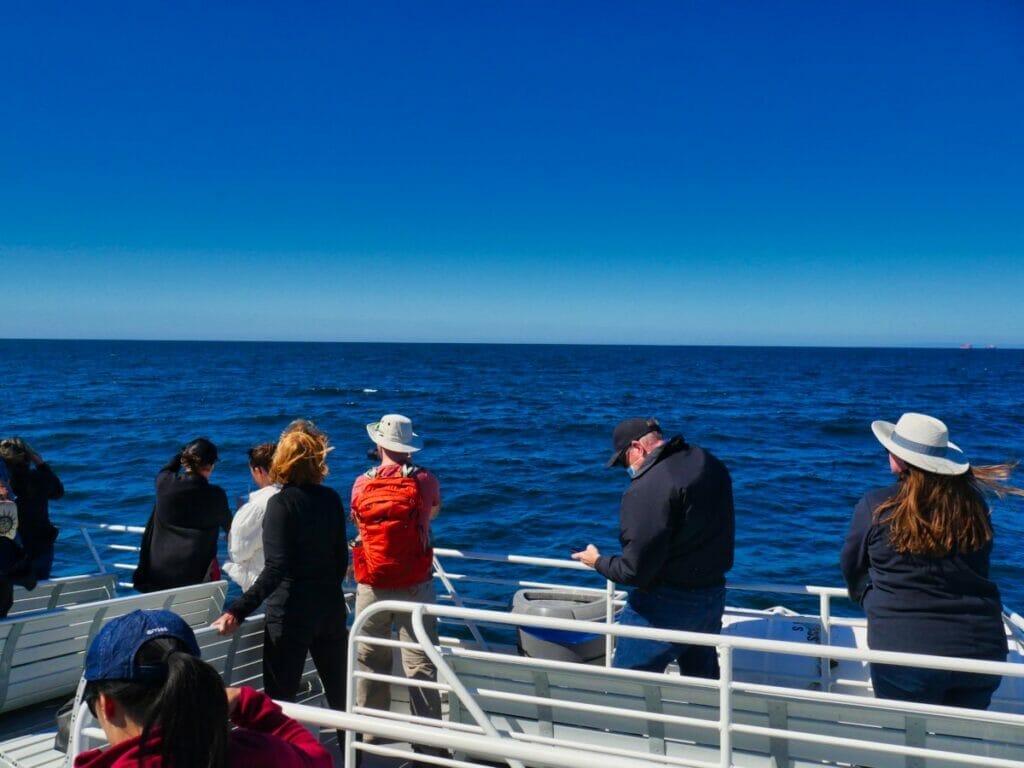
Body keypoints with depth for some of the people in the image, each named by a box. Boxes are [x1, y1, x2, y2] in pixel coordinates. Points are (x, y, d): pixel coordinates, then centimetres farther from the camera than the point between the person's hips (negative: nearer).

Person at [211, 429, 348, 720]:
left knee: (278, 702, 2)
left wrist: (238, 611, -26)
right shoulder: (332, 499, 4)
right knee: (340, 693, 16)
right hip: (331, 608, 6)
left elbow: (276, 569, -23)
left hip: (291, 613, -6)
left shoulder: (281, 502, -14)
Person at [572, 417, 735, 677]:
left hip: (667, 606, -8)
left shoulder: (648, 487, -22)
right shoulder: (711, 464, 3)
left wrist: (598, 562, -4)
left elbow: (635, 571, -21)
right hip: (715, 597, 8)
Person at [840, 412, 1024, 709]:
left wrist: (870, 599, 26)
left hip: (905, 651, -3)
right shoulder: (974, 505, -1)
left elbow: (852, 568, 6)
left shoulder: (875, 507, -9)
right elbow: (978, 570, 13)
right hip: (983, 649, 3)